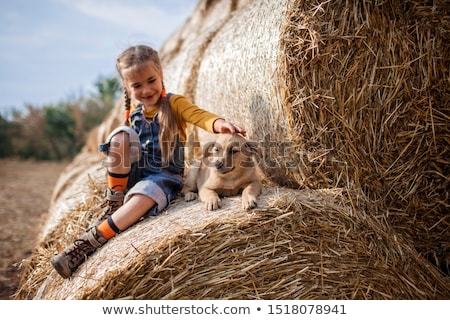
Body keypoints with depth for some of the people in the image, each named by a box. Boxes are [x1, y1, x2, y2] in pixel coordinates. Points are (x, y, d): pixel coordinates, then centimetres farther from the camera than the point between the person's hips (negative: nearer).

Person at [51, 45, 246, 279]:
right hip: (134, 173, 4)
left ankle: (86, 244, -31)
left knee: (145, 194, -37)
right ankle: (114, 203, -16)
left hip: (164, 176, -4)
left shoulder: (174, 103, -8)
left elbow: (199, 115, -28)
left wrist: (219, 123, -51)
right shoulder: (132, 111, 6)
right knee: (122, 133, -21)